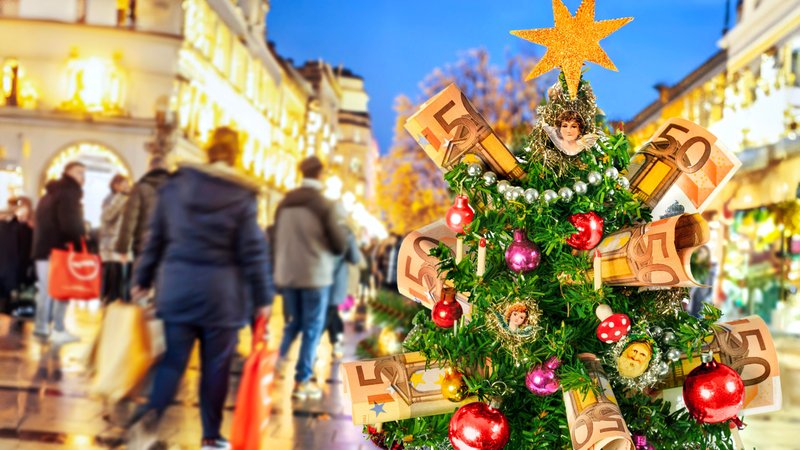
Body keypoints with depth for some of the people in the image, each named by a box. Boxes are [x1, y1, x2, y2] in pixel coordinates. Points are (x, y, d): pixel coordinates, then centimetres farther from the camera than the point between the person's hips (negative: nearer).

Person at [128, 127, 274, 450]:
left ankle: (150, 414, -14)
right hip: (221, 293, -2)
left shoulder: (175, 184, 4)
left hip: (176, 287, 3)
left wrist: (142, 280, 17)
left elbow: (155, 237, 9)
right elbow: (253, 251, -5)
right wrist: (263, 297, 1)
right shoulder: (243, 196, -5)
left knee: (172, 359, 9)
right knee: (215, 366, 8)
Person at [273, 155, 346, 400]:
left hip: (287, 275, 5)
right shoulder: (324, 204, -11)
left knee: (292, 325, 21)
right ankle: (302, 381, 7)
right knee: (312, 329, 5)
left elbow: (275, 238, 12)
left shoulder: (284, 203, 5)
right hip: (315, 276, -5)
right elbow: (340, 244, -8)